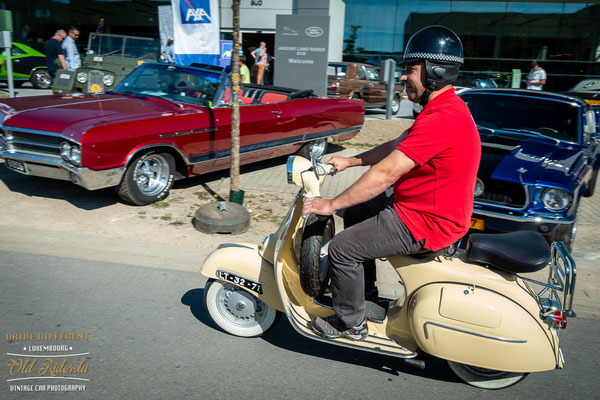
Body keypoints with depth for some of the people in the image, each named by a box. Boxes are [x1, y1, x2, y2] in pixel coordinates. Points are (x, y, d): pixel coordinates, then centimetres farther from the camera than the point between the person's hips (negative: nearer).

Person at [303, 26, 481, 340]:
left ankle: (350, 323, 14)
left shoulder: (441, 119, -27)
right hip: (426, 207, 11)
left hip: (426, 223, -11)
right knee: (355, 212, 22)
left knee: (342, 248, -8)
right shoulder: (447, 108, 8)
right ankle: (365, 290, 34)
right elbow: (396, 147, 16)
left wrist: (332, 205, -21)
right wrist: (349, 161, 13)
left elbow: (386, 173, -29)